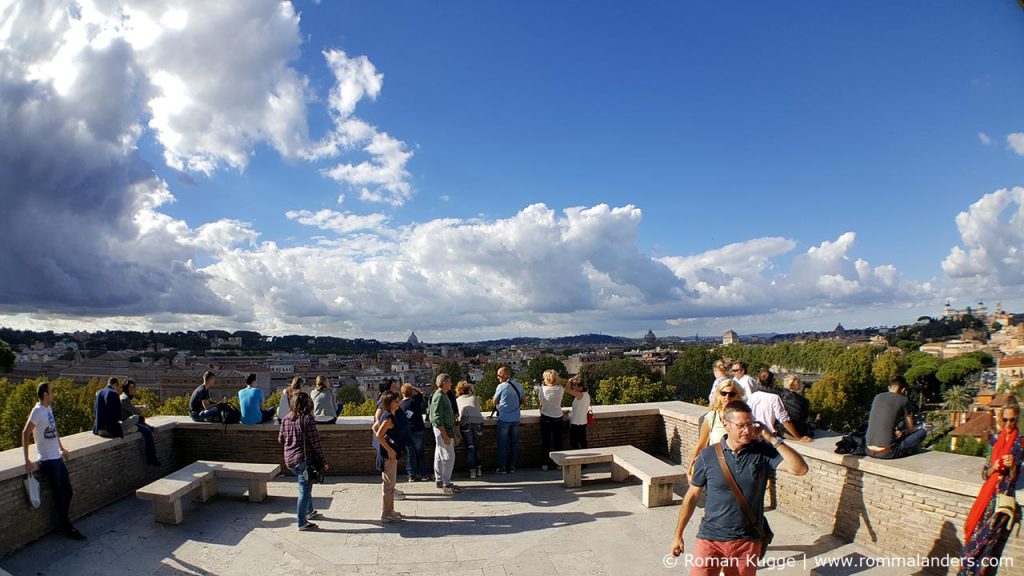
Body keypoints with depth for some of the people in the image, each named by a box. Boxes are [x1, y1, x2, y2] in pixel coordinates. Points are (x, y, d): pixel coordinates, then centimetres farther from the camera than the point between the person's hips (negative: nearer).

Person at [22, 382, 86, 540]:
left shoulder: (49, 408, 9)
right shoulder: (38, 411, -17)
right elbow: (25, 433, -21)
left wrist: (62, 448, 25)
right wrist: (27, 460, -22)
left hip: (57, 458, 8)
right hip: (48, 461, -8)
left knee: (68, 493, 12)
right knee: (60, 496, 0)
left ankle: (62, 524, 26)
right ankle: (67, 528, 12)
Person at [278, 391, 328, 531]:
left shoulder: (286, 418, 2)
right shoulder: (307, 419, -17)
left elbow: (281, 439, 11)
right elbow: (315, 443, -16)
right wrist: (323, 461, -9)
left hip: (290, 459, 7)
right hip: (304, 459, -7)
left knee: (305, 486, 24)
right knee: (305, 490, 2)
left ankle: (309, 512, 38)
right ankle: (302, 523, 9)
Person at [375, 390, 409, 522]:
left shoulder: (389, 415, 10)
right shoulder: (389, 417, -19)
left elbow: (376, 427, 22)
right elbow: (379, 435, -27)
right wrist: (389, 450, -24)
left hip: (391, 453, 10)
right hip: (388, 454, -10)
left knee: (390, 484, 18)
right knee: (389, 484, -1)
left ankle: (389, 511, 28)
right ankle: (386, 514, 7)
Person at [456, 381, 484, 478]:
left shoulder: (457, 400, 26)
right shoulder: (475, 398, 28)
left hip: (465, 422, -1)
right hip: (478, 421, 1)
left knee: (469, 447, 4)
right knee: (476, 447, 17)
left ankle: (472, 471, -1)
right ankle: (478, 469, 17)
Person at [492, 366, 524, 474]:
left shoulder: (501, 386, -12)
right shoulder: (518, 386, 4)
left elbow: (495, 402, -1)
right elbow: (522, 401, 14)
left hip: (504, 419, -5)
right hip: (516, 419, 5)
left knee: (502, 444, 5)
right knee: (514, 443, 11)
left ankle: (502, 467, 8)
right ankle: (512, 466, 16)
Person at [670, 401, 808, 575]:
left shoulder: (763, 452, -4)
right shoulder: (708, 455, -6)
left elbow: (800, 469, -17)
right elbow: (692, 497, 2)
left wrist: (772, 439, -18)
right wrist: (678, 535, 5)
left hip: (748, 542, 1)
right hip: (710, 539, -1)